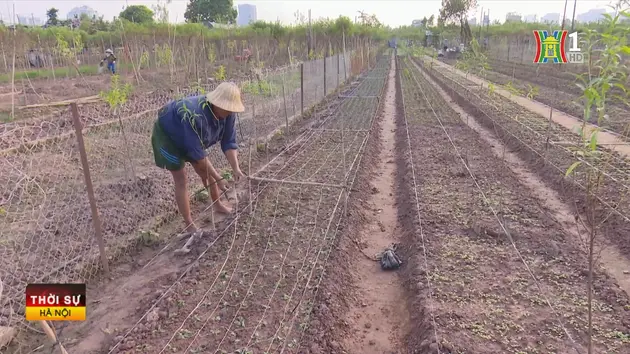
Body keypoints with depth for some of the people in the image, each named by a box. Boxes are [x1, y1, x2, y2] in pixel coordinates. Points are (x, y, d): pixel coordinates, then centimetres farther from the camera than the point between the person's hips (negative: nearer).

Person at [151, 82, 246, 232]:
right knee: (181, 180, -5)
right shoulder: (196, 116, -43)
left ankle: (218, 205, 35)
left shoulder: (227, 113, -22)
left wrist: (236, 169, -27)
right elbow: (198, 153, -37)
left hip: (190, 137, 7)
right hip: (167, 134, -7)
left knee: (205, 172, 13)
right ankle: (189, 225, 5)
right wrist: (218, 178, -31)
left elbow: (229, 142, -16)